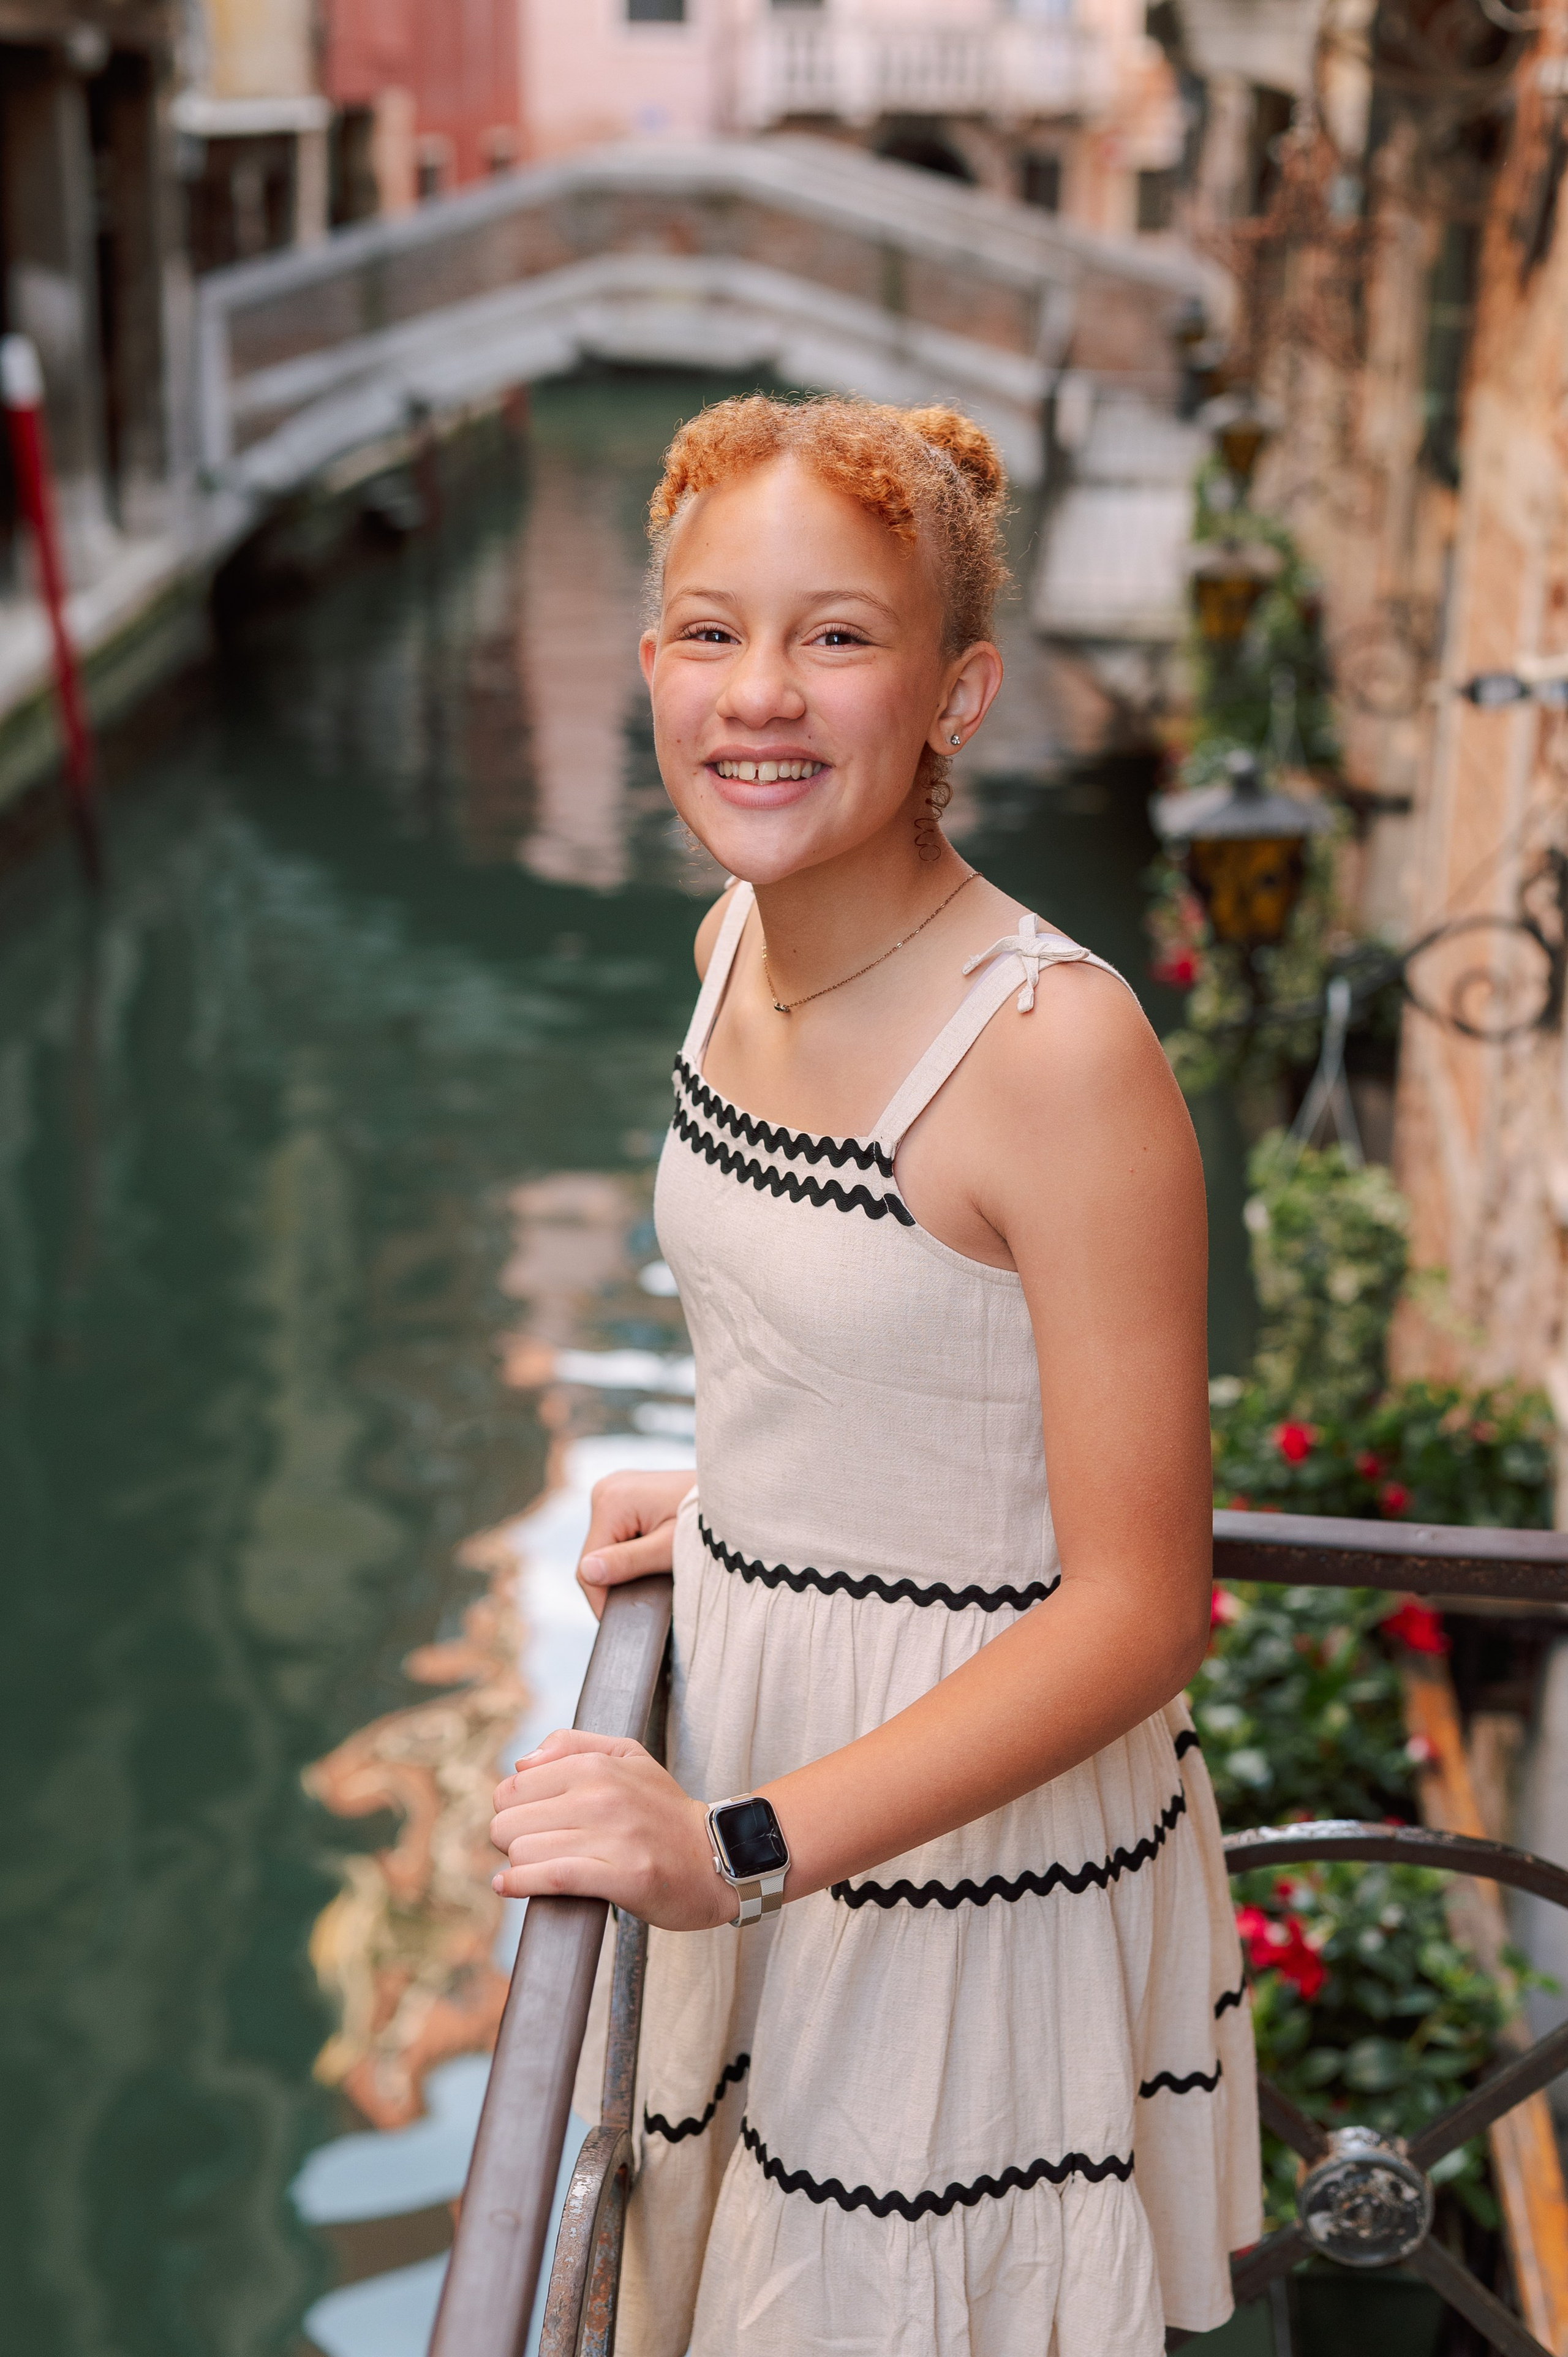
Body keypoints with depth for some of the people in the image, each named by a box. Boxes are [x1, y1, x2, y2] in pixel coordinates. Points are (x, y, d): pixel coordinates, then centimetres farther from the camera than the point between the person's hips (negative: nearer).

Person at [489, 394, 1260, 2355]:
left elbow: (1137, 1611, -24)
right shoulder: (736, 942, -3)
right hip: (752, 1776, 7)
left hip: (981, 1824, -7)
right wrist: (720, 1501, 5)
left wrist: (743, 1847, -28)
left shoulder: (1059, 1052, -27)